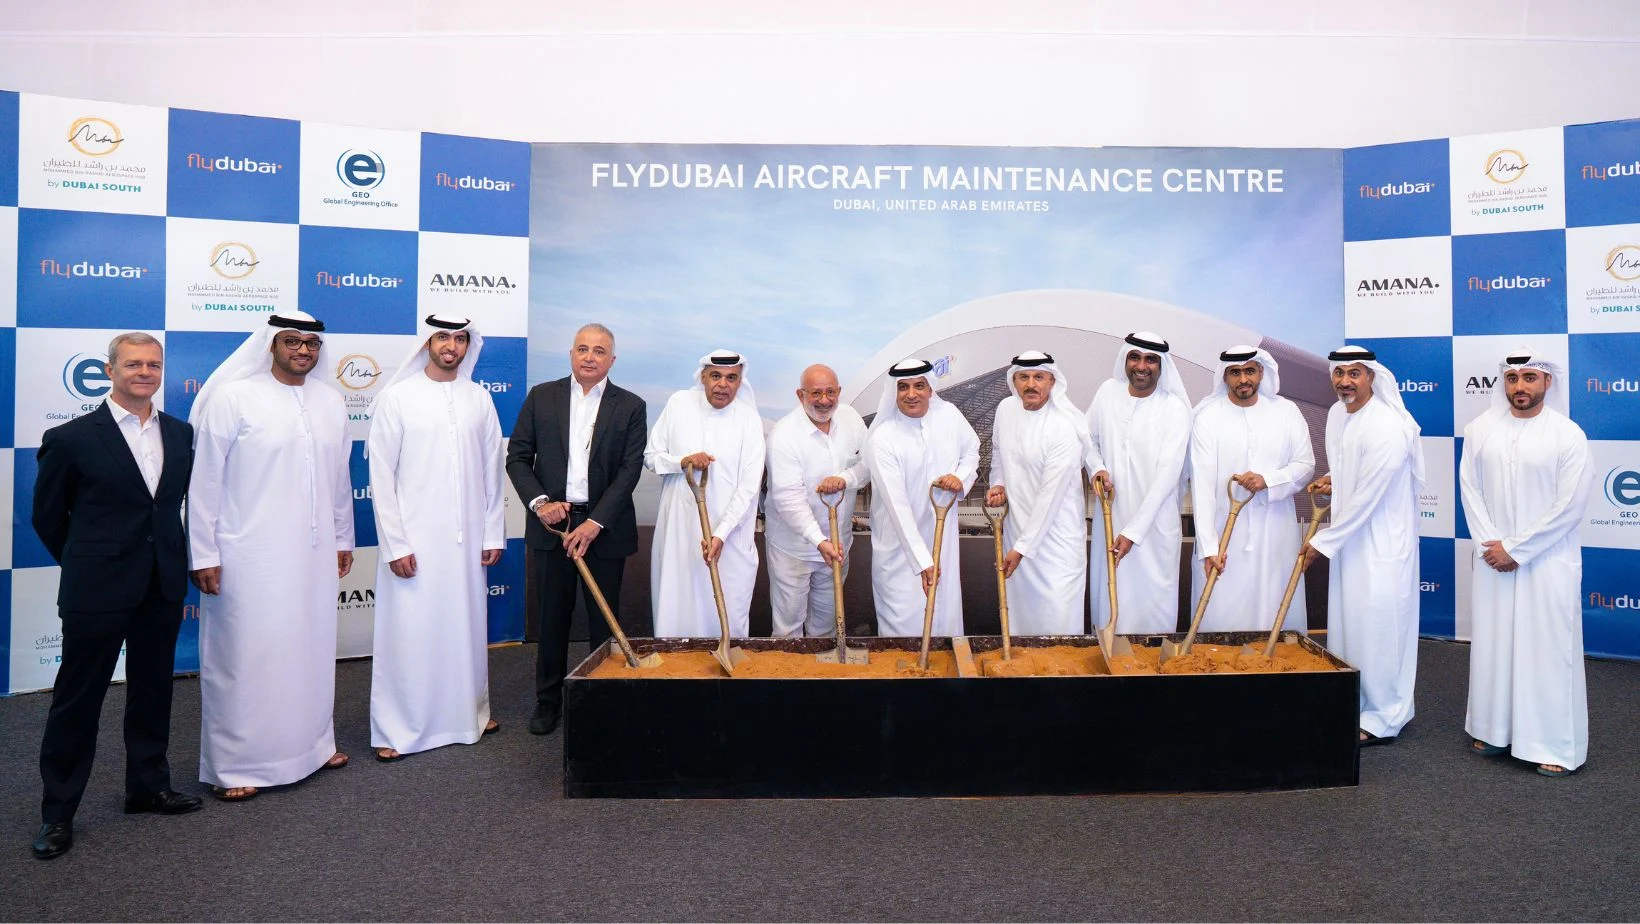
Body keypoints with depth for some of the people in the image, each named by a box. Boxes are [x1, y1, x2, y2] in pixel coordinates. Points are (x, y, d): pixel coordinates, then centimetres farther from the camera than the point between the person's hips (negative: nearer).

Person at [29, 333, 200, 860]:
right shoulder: (70, 438, -7)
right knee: (78, 699, 7)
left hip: (163, 589, 4)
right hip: (98, 592, -4)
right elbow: (47, 516, 3)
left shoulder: (182, 435, 4)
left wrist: (170, 561, 11)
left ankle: (148, 787, 31)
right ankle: (57, 812, 21)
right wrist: (87, 562, 9)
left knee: (152, 692, 15)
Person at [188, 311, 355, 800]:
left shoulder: (330, 402, 8)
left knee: (313, 649, 13)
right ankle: (234, 765, 17)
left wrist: (343, 540, 16)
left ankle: (313, 742, 29)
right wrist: (203, 555, -7)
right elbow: (204, 480, -6)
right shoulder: (232, 397, -6)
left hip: (315, 555, 5)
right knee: (245, 657, 3)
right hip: (248, 557, -5)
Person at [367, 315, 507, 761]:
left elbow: (493, 469, 9)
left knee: (466, 627, 12)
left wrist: (494, 533, 6)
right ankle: (396, 730, 16)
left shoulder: (479, 397, 6)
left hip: (468, 539, 3)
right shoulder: (396, 398, -3)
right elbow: (381, 475, -5)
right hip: (414, 540, -3)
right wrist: (395, 544, -9)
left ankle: (468, 713, 27)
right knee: (408, 632, 2)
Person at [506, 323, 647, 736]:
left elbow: (630, 470, -5)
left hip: (604, 527, -1)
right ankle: (548, 699, 24)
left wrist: (595, 523, -13)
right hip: (551, 522, 1)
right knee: (552, 617, 10)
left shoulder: (630, 407, 0)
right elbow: (517, 456, 5)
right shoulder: (541, 396, 5)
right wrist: (539, 502, -11)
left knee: (605, 617, 6)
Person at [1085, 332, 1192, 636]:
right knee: (1108, 589, 11)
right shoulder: (1108, 391, 1)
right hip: (1111, 514, 4)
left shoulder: (1174, 408, -11)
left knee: (1153, 596, 2)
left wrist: (1134, 531, -19)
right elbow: (1088, 438, 15)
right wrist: (1097, 468, -8)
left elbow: (1167, 474, -15)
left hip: (1154, 521, -3)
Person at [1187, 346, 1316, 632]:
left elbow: (1306, 464, 7)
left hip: (1277, 532, 2)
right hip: (1226, 533, -2)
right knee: (1222, 616, 0)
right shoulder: (1208, 417, -5)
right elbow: (1202, 485, -9)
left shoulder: (1286, 411, 4)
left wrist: (1268, 480, -15)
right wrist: (1208, 546, -15)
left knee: (1278, 613, 8)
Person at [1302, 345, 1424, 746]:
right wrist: (1333, 480, 4)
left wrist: (1323, 542, -13)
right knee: (1346, 621, 13)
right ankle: (1352, 707, 26)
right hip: (1349, 537, 8)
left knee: (1378, 625, -1)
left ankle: (1381, 719, 13)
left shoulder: (1387, 428, -21)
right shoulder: (1337, 414, 6)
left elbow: (1366, 498, -19)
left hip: (1382, 542, -8)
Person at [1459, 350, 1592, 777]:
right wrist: (1490, 544, -7)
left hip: (1548, 561, -3)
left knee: (1548, 649, 2)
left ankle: (1556, 745, 13)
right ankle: (1494, 729, 25)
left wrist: (1515, 549, -12)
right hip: (1493, 558, 3)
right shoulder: (1480, 429, 1)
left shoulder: (1568, 434, -9)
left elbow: (1569, 506, -11)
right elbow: (1470, 489, 3)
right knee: (1492, 644, 11)